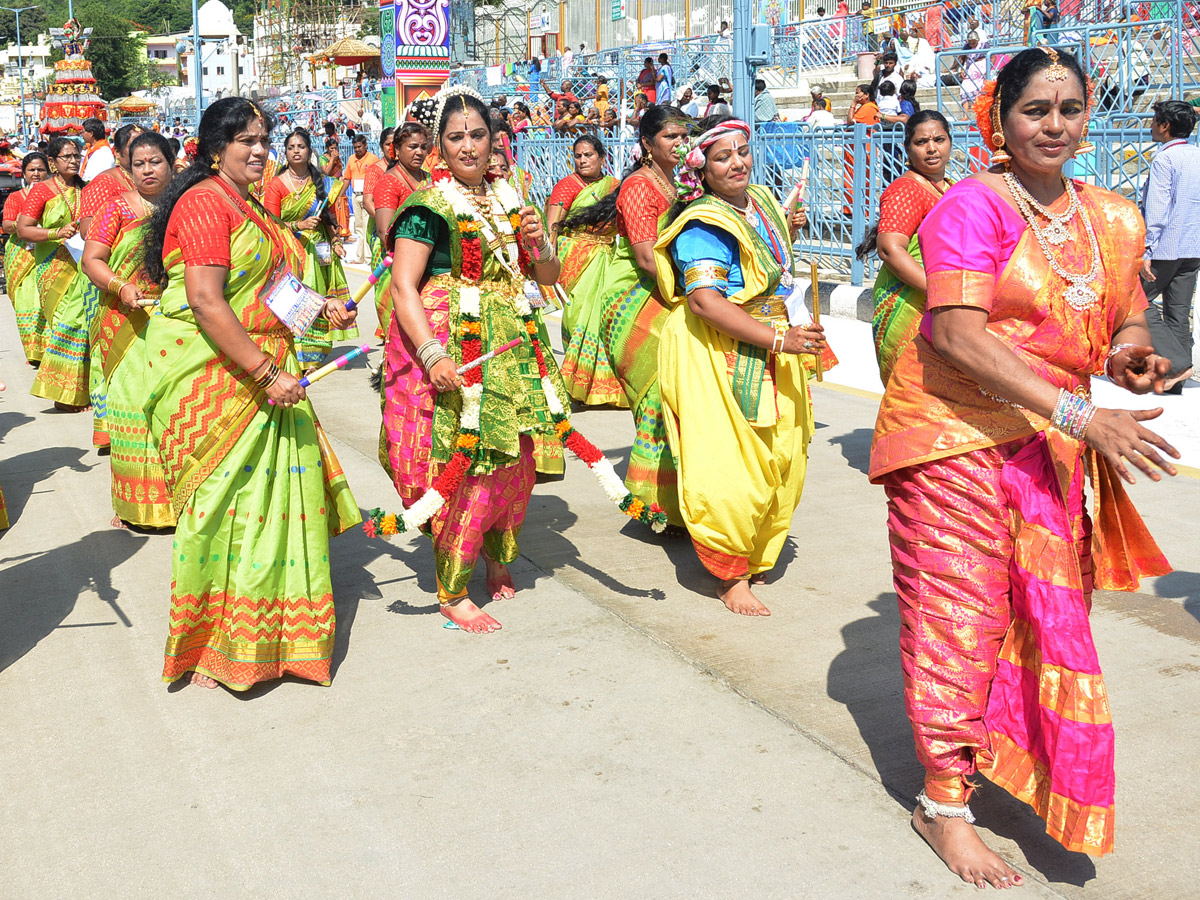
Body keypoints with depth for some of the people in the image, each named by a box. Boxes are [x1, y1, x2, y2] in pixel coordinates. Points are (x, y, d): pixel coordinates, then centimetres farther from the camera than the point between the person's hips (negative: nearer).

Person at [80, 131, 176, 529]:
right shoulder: (119, 207, 4)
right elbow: (91, 259, -1)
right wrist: (119, 287, -18)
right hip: (132, 324, -2)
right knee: (135, 401, -3)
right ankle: (135, 501, 6)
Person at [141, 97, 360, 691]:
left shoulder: (250, 208, 19)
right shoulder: (206, 201, -12)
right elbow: (206, 302, -21)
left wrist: (320, 309, 10)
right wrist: (266, 374, -23)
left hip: (259, 370, 9)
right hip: (212, 375, -9)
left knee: (278, 489, 9)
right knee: (227, 502, -4)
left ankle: (263, 630, 22)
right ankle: (213, 646, 10)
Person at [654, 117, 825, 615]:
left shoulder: (761, 201, 12)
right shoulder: (703, 224, -16)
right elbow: (705, 300, -28)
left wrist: (788, 233, 14)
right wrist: (778, 338, -30)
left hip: (767, 350, 9)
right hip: (714, 355, -9)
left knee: (781, 460, 13)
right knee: (728, 468, -9)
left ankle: (756, 557, 33)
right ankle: (732, 577, 6)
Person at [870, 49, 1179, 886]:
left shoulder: (1113, 219, 9)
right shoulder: (974, 206, -12)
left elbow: (1129, 321, 20)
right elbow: (958, 334, -23)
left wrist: (1130, 356, -7)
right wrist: (1080, 415, -28)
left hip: (1051, 442, 6)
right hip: (955, 429, -6)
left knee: (1045, 609, 11)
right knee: (959, 609, -1)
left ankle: (993, 748, 35)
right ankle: (945, 802, 12)